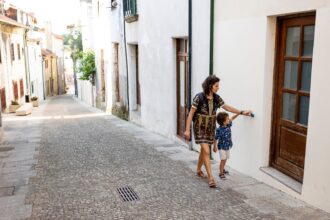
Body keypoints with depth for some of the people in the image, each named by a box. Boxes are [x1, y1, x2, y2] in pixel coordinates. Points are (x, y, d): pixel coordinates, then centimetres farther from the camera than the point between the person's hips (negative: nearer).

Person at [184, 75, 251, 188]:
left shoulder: (216, 98, -2)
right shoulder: (199, 97, -18)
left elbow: (227, 107, 11)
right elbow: (191, 113, -16)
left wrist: (242, 112, 8)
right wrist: (187, 129, -18)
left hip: (210, 128, 6)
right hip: (200, 127, -6)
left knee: (203, 150, 17)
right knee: (206, 151, -11)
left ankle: (199, 170, 37)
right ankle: (210, 177, -5)